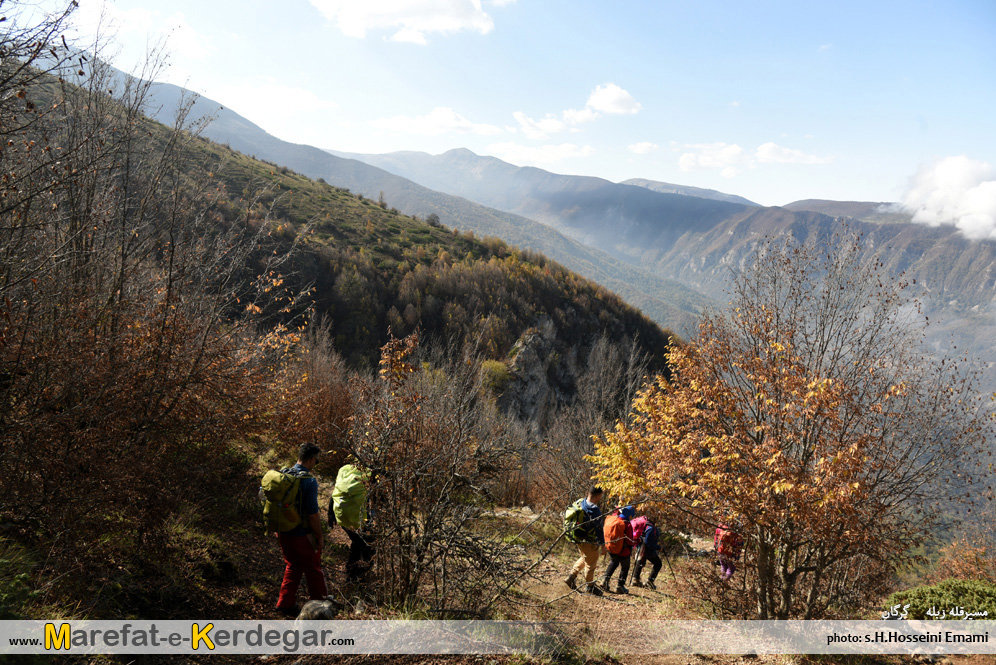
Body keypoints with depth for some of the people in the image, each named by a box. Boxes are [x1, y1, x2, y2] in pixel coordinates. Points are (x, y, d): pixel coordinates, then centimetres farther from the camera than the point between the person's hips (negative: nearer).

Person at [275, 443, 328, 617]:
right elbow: (312, 513, -21)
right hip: (302, 535, -6)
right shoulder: (309, 480, -21)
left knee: (292, 567, 22)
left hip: (283, 533, 6)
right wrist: (320, 536, -10)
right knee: (313, 570, 12)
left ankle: (285, 604, 26)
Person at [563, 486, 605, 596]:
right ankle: (589, 586, 24)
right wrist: (602, 543, -13)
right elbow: (598, 528, -22)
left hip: (577, 538, 8)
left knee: (584, 558, 28)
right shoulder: (594, 510, -26)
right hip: (588, 542, -8)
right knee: (591, 563, 10)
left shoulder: (578, 503, 0)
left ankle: (571, 577, 29)